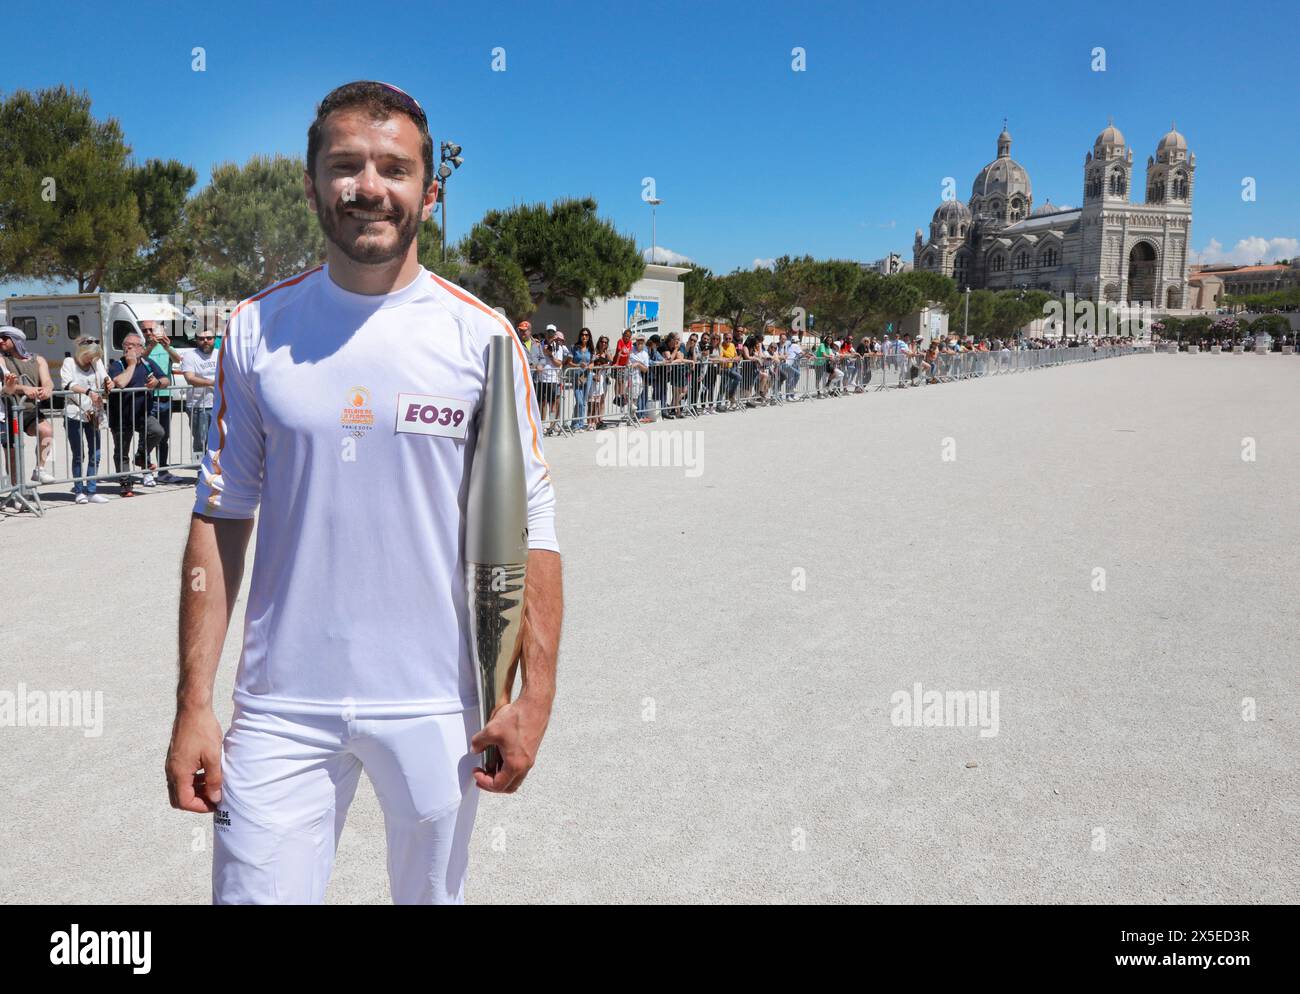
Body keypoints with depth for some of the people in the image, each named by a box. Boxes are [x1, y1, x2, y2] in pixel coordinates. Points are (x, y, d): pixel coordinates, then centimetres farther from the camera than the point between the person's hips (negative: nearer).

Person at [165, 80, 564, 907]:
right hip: (282, 704, 1)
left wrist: (537, 693, -8)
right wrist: (194, 703, 0)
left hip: (436, 705, 0)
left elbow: (530, 523, -3)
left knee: (434, 892, 14)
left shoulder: (481, 335, -4)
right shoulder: (258, 330, 1)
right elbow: (221, 518, 3)